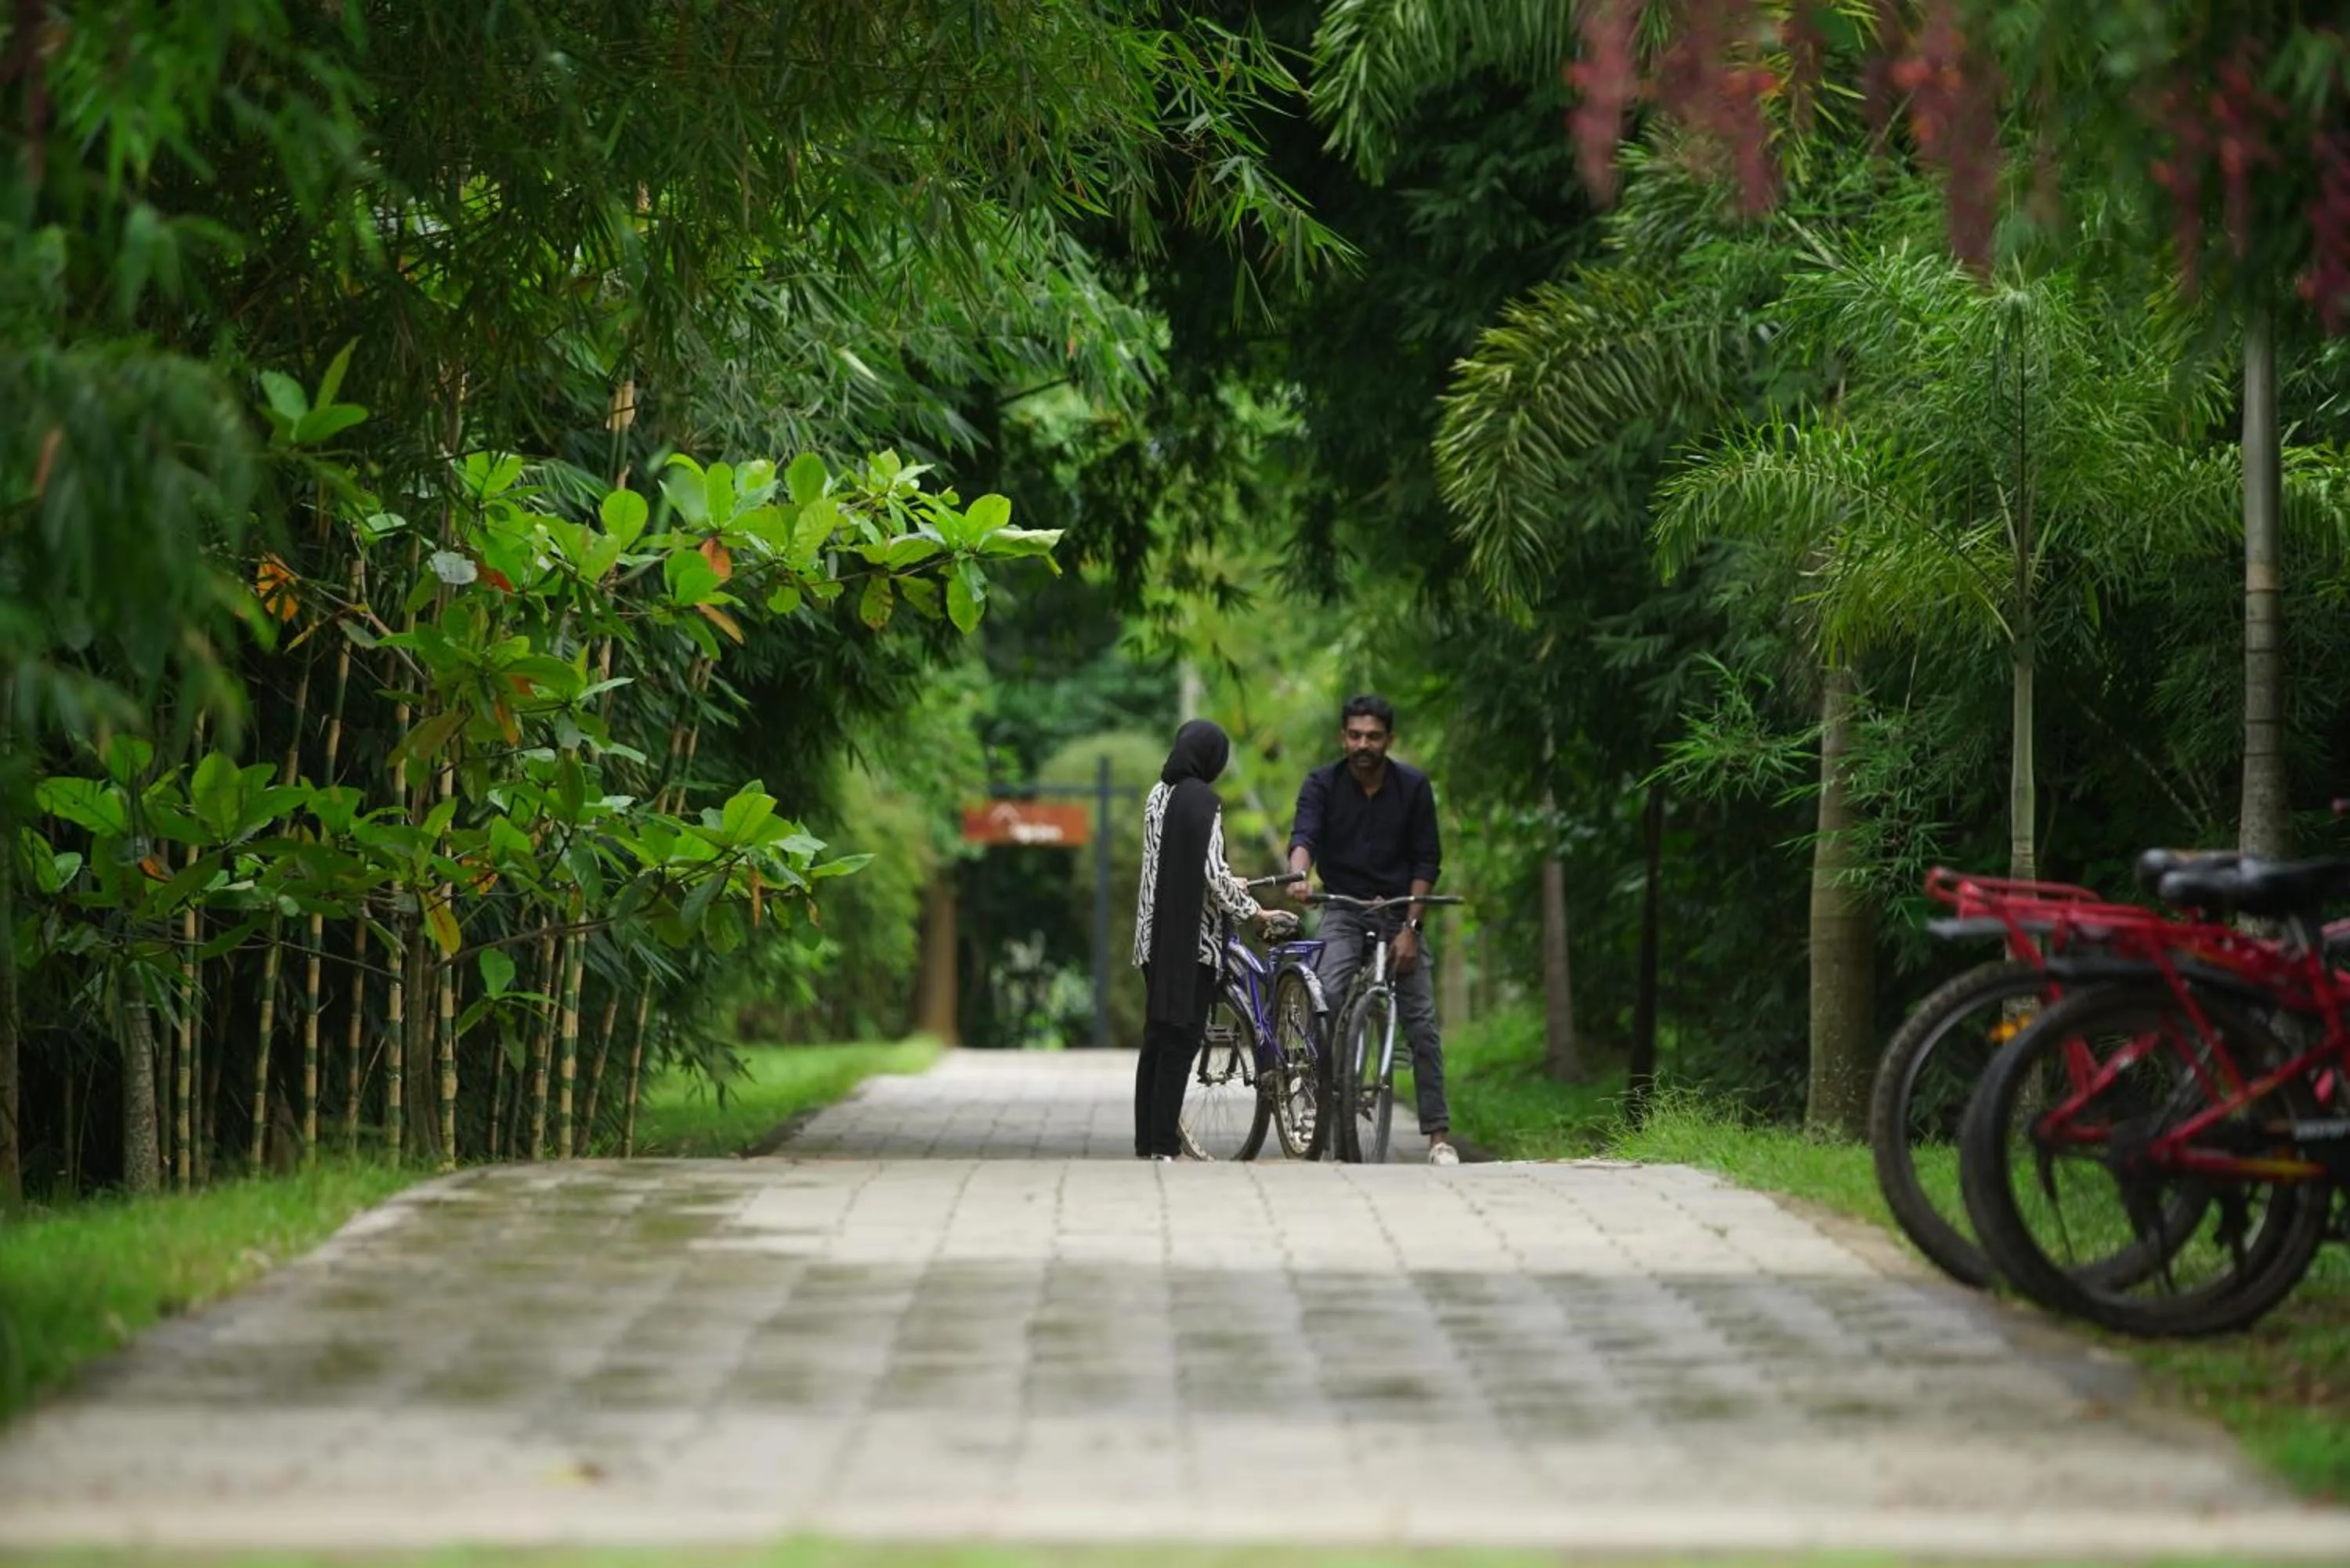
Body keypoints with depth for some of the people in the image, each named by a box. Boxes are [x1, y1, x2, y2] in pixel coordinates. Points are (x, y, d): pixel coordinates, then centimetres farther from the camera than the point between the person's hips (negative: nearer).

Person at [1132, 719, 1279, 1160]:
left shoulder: (1158, 795, 10)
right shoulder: (1203, 800, -13)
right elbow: (1212, 871, -18)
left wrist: (1232, 887, 30)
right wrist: (1253, 911, -6)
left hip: (1156, 935, 7)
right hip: (1192, 935, -7)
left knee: (1156, 1037, 12)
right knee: (1182, 1040, -5)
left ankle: (1145, 1143, 13)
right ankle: (1166, 1146, -7)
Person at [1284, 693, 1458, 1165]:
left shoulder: (1413, 787, -4)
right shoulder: (1322, 784, -6)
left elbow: (1427, 861, -4)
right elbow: (1304, 835, -22)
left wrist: (1409, 928, -13)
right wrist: (1298, 876, -44)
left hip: (1399, 910, 1)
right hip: (1343, 909, -1)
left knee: (1422, 1023, -5)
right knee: (1329, 999, -26)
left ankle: (1439, 1133, 0)